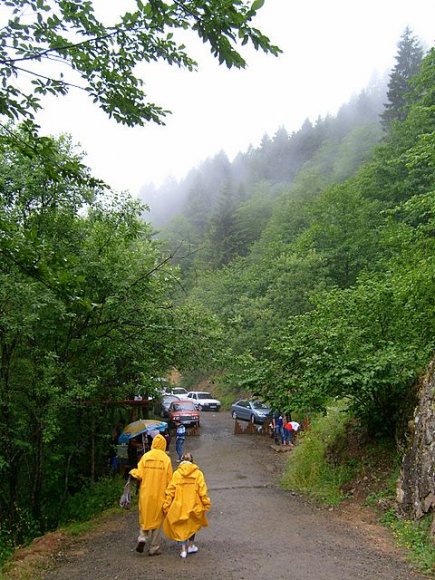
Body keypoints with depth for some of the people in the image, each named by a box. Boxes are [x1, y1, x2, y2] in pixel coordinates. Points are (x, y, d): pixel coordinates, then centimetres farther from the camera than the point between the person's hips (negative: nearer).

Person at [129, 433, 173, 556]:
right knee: (157, 520, 10)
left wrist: (133, 472, 12)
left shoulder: (145, 456, -5)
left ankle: (142, 538, -2)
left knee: (144, 517, 18)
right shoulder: (166, 459, -6)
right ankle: (154, 548, 14)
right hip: (159, 495, -1)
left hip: (146, 493, 1)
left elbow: (139, 476, -9)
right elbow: (169, 480, -4)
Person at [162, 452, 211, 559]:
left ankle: (183, 549, 5)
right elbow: (203, 490, -6)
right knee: (193, 524, 24)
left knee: (180, 527, 14)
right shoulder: (198, 473, -5)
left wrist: (166, 506, 0)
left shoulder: (176, 473, -5)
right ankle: (190, 546, 31)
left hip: (179, 506, -1)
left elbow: (170, 491, -6)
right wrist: (206, 504, 3)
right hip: (193, 506, 1)